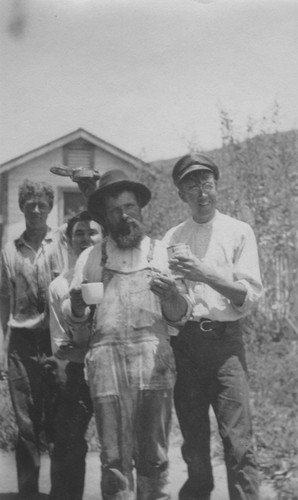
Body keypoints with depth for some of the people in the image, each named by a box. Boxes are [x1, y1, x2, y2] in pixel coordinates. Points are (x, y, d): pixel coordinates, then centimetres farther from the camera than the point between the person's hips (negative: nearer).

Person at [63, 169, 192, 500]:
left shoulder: (160, 253, 16)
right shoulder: (90, 258, 17)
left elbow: (180, 315, 12)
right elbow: (73, 319, 16)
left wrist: (171, 294, -10)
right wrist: (77, 301, -6)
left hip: (153, 358, 0)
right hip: (106, 357, 1)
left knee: (153, 457, -5)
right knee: (114, 459, -2)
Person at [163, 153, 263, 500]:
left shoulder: (238, 232, 5)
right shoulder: (172, 238, 13)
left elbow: (250, 295, -5)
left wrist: (208, 274, -17)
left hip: (225, 341, -3)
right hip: (184, 341, 3)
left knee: (238, 442, -10)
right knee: (193, 438, 9)